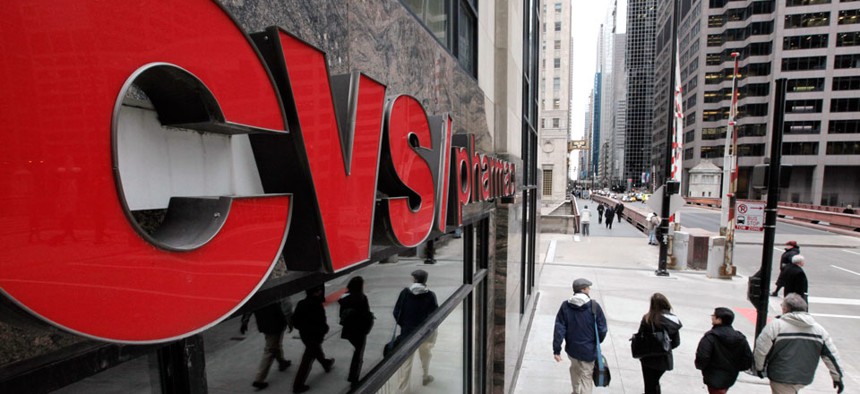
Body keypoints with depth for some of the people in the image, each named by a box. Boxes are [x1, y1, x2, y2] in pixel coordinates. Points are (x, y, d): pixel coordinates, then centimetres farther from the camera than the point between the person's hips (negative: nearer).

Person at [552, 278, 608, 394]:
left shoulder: (565, 306, -8)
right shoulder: (594, 306, -13)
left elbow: (559, 329, -9)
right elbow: (602, 329, -8)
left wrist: (556, 350, -3)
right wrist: (596, 342, 12)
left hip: (572, 348, 3)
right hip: (588, 350, -3)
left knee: (575, 369, 29)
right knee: (586, 377, 10)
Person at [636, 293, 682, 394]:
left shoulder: (648, 318, -18)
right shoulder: (673, 321, -9)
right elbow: (676, 342, -4)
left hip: (649, 358, -3)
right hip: (664, 358, 3)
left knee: (650, 384, 13)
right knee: (655, 382, 26)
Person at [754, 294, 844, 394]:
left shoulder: (775, 325, -15)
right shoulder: (819, 329, 1)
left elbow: (761, 349, -13)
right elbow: (831, 355, 7)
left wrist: (759, 368, 3)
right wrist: (837, 377, 20)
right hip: (804, 378, 5)